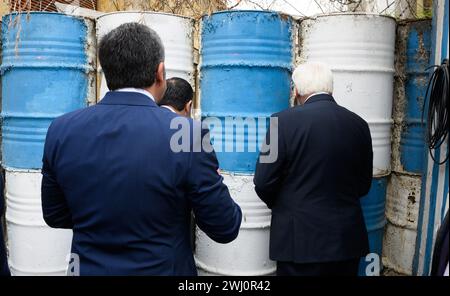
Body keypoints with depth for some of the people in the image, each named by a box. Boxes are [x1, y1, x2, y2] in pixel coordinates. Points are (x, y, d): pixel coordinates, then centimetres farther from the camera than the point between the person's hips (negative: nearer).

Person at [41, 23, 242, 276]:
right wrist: (213, 183, 5)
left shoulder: (61, 131, -11)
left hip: (90, 269, 3)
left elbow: (55, 216, 2)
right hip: (162, 269, -2)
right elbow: (225, 228, -14)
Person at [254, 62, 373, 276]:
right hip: (348, 239, 5)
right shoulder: (359, 124, 1)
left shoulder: (285, 121, -14)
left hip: (301, 239, -4)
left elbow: (263, 183, -11)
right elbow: (363, 185, 9)